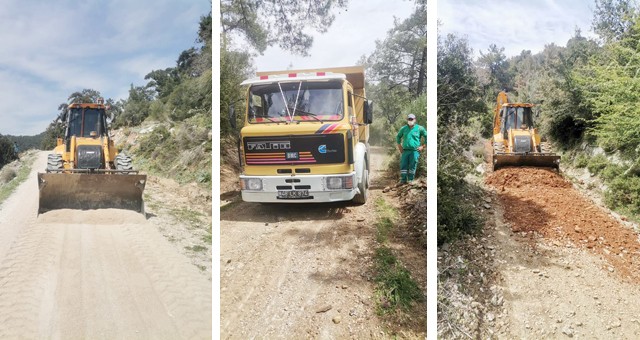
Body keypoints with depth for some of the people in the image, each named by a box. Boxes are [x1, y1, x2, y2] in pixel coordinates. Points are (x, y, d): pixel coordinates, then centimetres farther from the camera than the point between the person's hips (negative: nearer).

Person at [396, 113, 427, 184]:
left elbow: (427, 136, 4)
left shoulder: (419, 128, 0)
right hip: (405, 151, 3)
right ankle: (403, 180, 7)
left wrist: (423, 146, 0)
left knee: (412, 166, 0)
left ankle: (410, 180, 10)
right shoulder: (403, 128, 11)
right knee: (403, 165, 0)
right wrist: (399, 146, 15)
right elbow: (398, 136, 25)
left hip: (414, 151, -3)